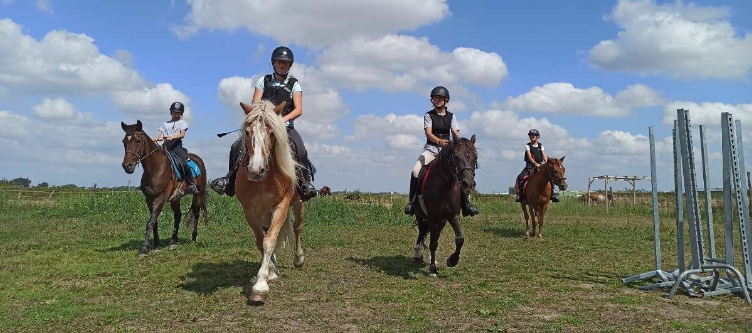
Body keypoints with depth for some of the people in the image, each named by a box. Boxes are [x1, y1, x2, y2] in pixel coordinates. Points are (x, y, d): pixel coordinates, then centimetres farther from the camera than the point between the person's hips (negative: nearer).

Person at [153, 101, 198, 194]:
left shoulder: (182, 122, 14)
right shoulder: (165, 124, 23)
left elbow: (182, 134, -4)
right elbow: (161, 136, 12)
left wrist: (173, 136, -24)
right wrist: (157, 139, -12)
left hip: (177, 146, -4)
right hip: (166, 146, 4)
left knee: (183, 164, -25)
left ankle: (191, 184, -15)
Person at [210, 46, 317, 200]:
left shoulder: (294, 84, 7)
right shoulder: (263, 81, 11)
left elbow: (298, 109, -3)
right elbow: (255, 105, 3)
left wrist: (284, 119, -21)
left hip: (285, 125, -1)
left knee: (300, 150, -30)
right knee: (237, 146, -16)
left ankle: (306, 183, -17)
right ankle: (230, 179, -1)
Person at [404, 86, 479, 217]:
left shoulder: (451, 116, 11)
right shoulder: (428, 115, 2)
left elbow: (455, 133, 1)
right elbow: (428, 133, -14)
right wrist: (439, 141, -34)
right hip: (431, 148, -2)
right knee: (415, 171, -24)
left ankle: (465, 203, -4)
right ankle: (411, 201, -9)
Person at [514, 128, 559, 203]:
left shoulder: (541, 146, 12)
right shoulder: (528, 146, 4)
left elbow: (544, 155, 1)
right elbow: (529, 156, -9)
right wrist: (535, 163, -25)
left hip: (540, 165, 2)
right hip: (530, 165, -2)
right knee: (520, 177, -22)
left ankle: (552, 193, -8)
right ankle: (518, 193, -14)